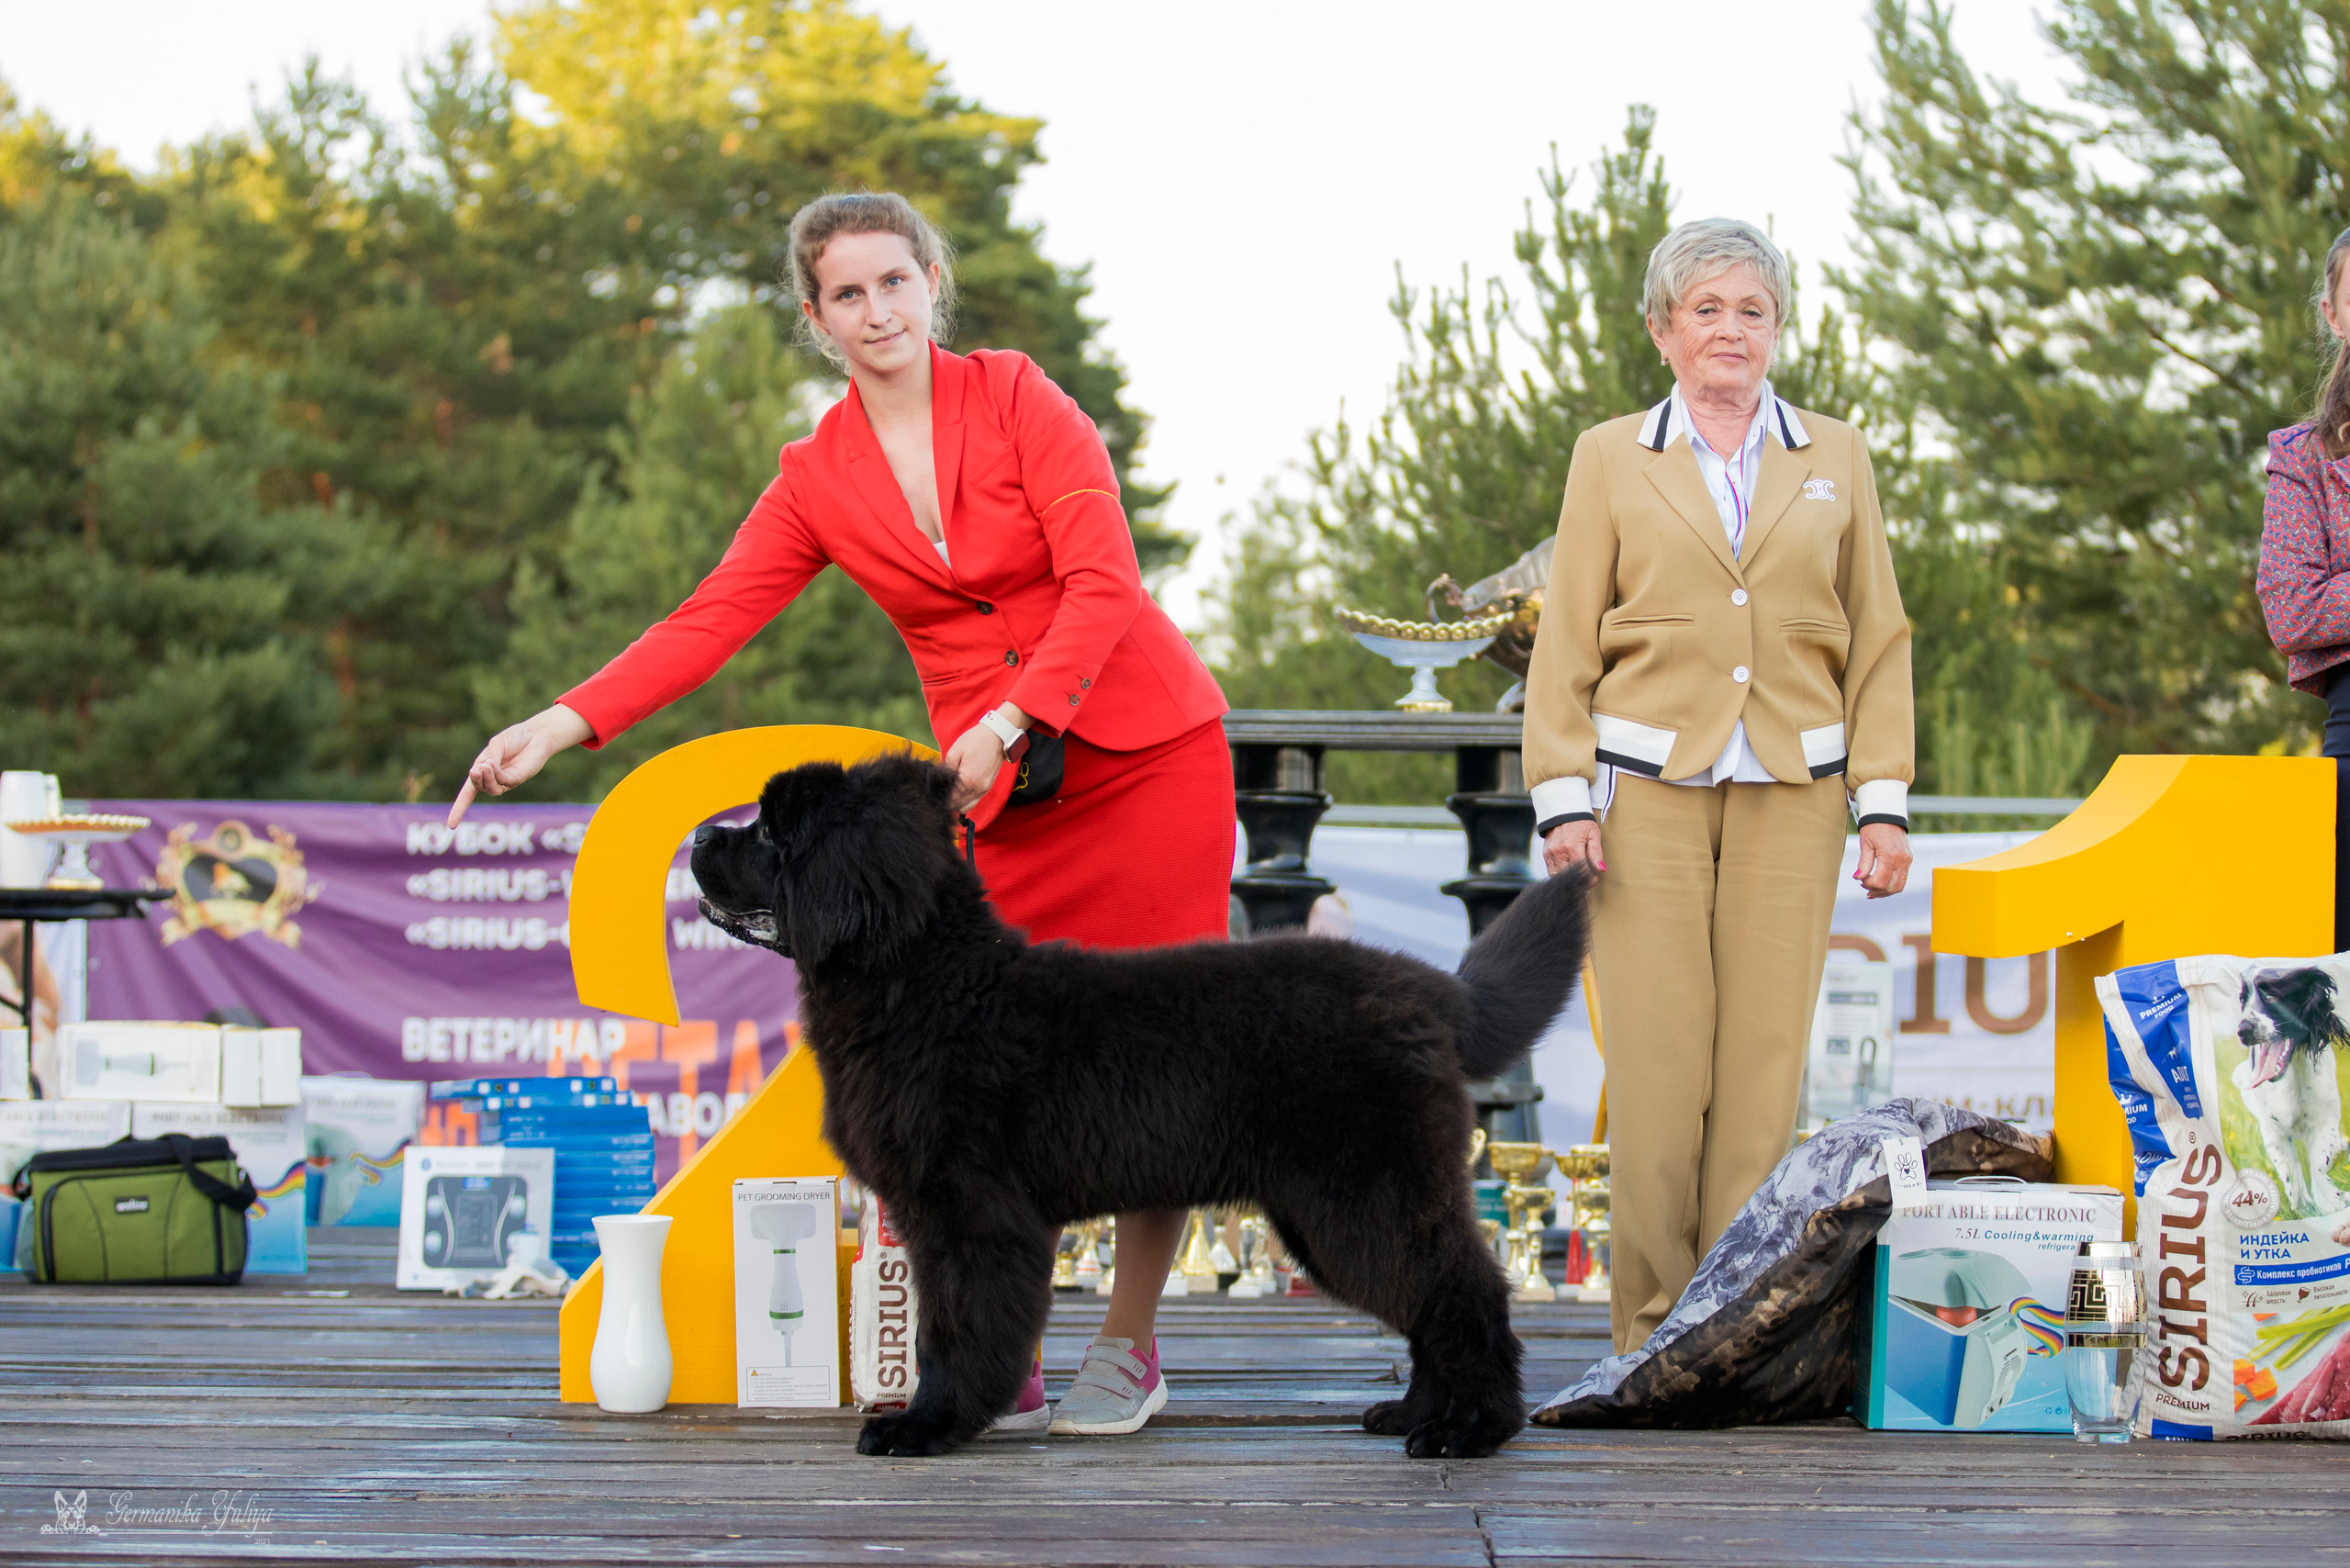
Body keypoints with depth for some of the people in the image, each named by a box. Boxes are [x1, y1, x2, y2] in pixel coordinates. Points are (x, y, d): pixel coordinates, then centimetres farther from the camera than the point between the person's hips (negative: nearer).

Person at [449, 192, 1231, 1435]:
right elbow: (706, 623, -2)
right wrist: (562, 723, -14)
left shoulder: (1016, 399, -5)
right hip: (1002, 799, 2)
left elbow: (1102, 584, -12)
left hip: (1148, 752, -2)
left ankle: (1129, 1348, 8)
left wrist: (1008, 719, -23)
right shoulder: (816, 480, 5)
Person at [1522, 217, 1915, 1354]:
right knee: (1657, 1068, -7)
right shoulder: (1611, 459, 9)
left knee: (1765, 1062, -3)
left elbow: (1879, 641, 12)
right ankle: (1655, 1332, 1)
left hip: (1792, 793, 1)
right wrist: (1564, 799, -3)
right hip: (1649, 790, -1)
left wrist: (1884, 802, 3)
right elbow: (1565, 643, 6)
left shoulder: (1835, 460, 13)